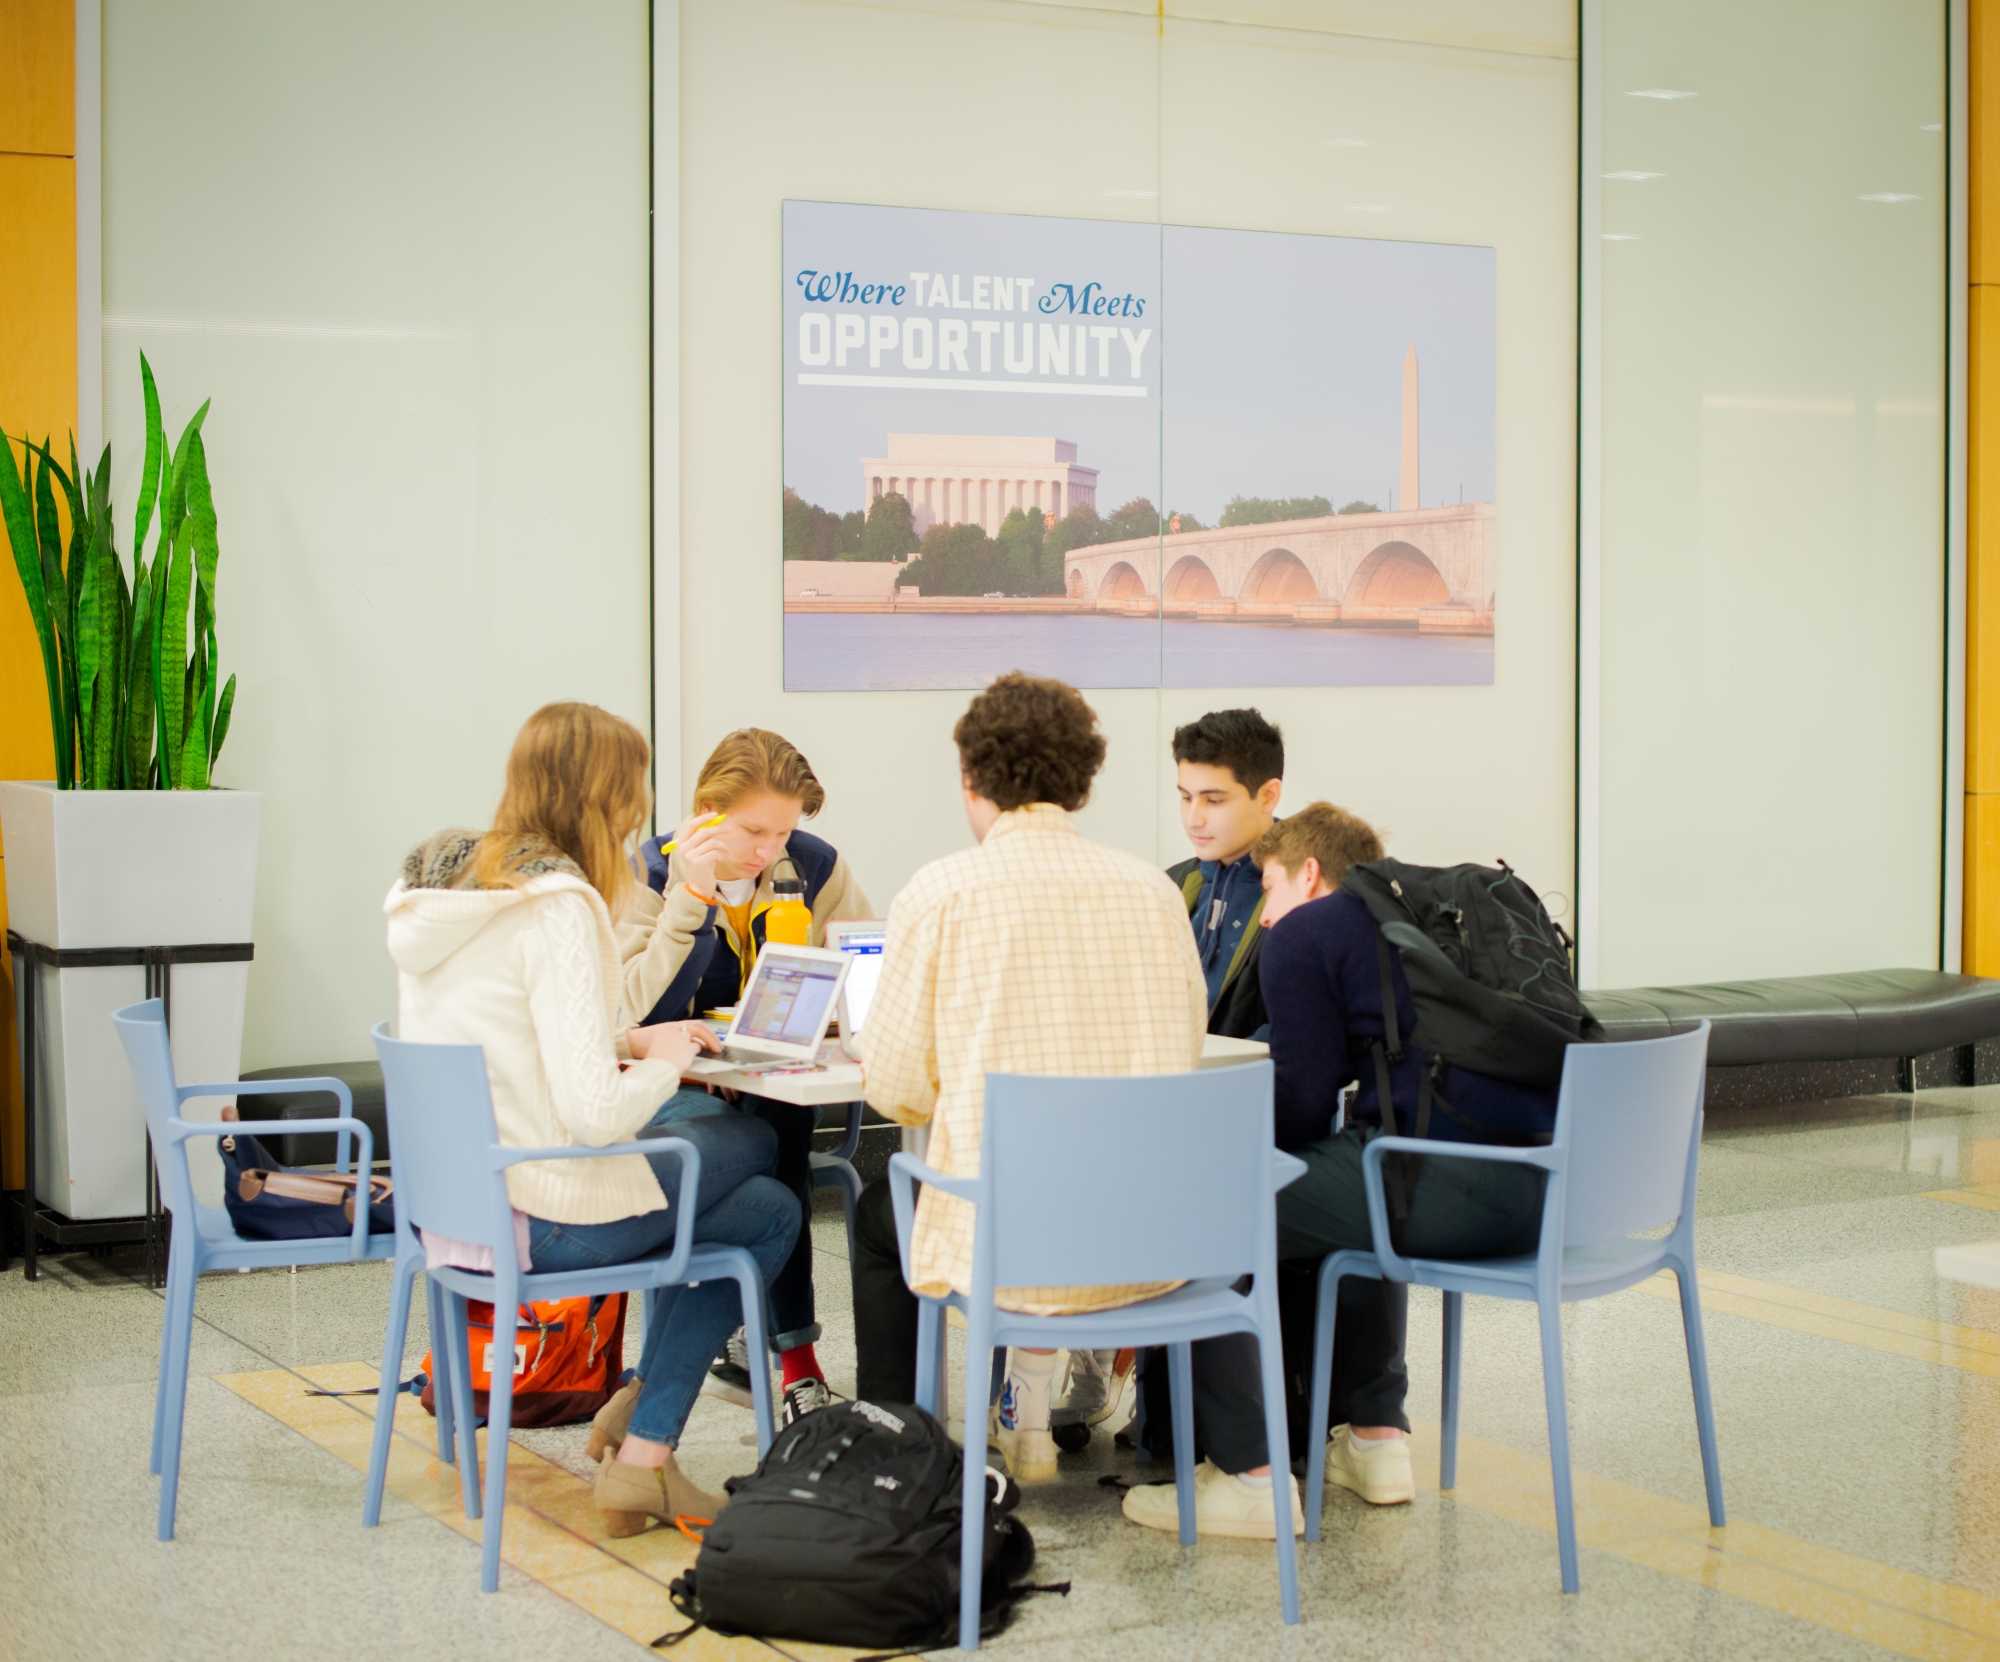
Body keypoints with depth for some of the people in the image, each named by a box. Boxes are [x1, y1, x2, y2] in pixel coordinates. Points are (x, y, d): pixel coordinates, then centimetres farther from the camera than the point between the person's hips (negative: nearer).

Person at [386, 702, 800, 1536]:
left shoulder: (434, 877, 7)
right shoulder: (557, 906, -21)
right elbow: (595, 1114, -26)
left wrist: (629, 1040, 10)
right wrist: (662, 1061, -6)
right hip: (533, 1216, -9)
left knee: (747, 1140, 23)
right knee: (768, 1213, 11)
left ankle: (646, 1400, 26)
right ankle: (643, 1451, 11)